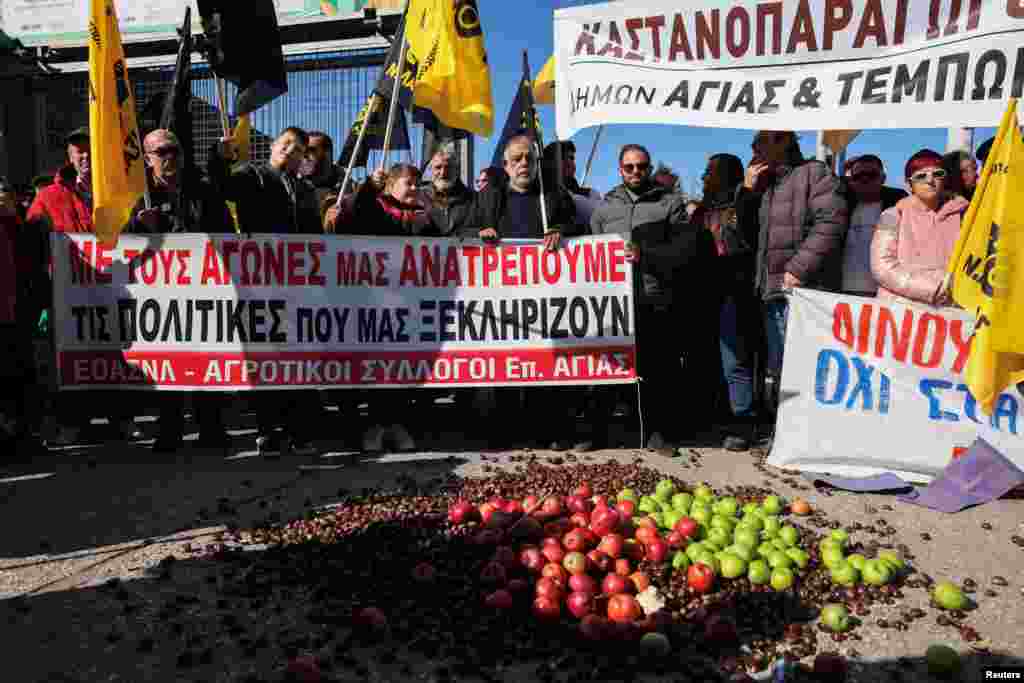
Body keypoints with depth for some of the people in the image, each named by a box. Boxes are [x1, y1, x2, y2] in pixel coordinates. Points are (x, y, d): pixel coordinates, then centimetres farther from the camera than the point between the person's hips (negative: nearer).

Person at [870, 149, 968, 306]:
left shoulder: (961, 216, 12)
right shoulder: (894, 215, 6)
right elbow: (882, 265, -5)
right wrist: (934, 289, -9)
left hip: (948, 310, 2)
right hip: (898, 306, -1)